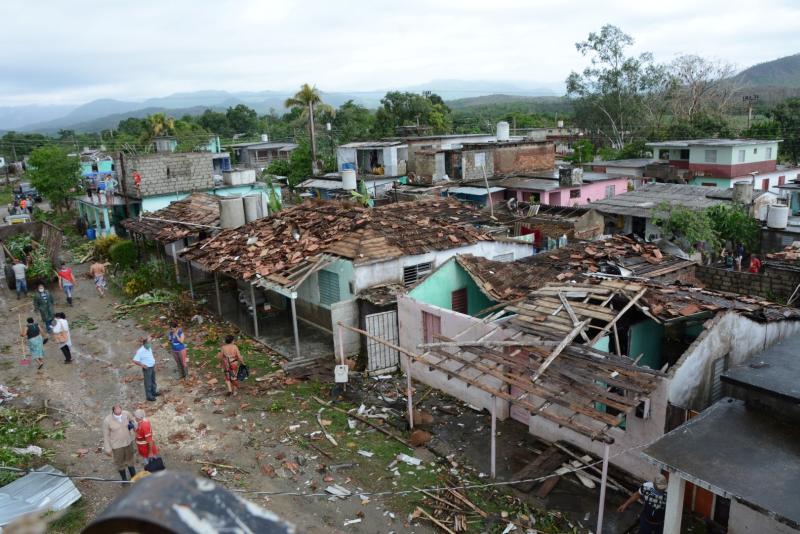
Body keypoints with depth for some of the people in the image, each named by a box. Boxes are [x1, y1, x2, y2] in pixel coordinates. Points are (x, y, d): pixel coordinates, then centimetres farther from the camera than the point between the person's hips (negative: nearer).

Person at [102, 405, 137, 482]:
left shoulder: (126, 413, -16)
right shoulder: (107, 421, -24)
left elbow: (132, 420, 8)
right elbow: (106, 435, -13)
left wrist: (132, 425, -13)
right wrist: (108, 449, -8)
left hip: (128, 442, 3)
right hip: (117, 445, -3)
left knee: (130, 459, 23)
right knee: (120, 463, 17)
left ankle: (134, 477, 43)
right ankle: (124, 479, 42)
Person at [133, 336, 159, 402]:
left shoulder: (149, 348, -3)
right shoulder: (140, 351, -26)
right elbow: (135, 361, -24)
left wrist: (153, 359, 8)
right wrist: (142, 365, -27)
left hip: (152, 366, 8)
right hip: (147, 368, -8)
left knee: (153, 380, 22)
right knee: (148, 382, 4)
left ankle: (154, 392, 39)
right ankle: (149, 396, 15)